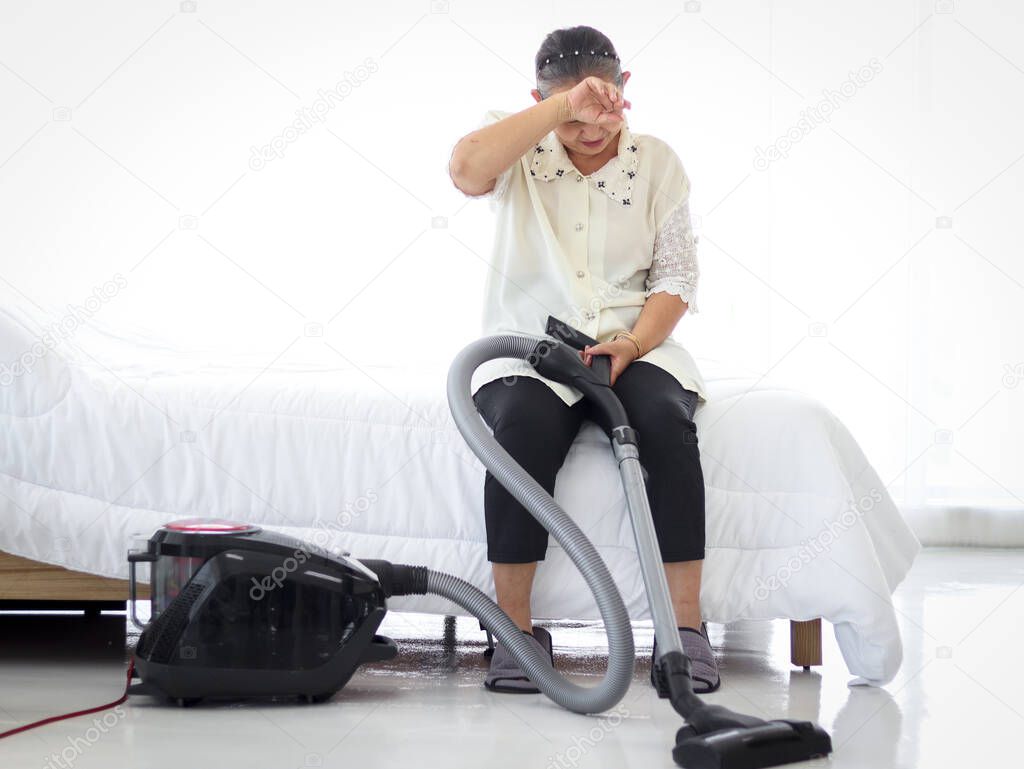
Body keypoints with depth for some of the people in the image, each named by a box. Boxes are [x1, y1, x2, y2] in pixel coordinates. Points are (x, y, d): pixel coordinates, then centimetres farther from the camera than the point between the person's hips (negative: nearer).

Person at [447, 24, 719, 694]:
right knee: (523, 427, -35)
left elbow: (676, 276, 4)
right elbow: (466, 169, -21)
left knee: (667, 420, -32)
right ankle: (516, 628, -25)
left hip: (633, 344, 2)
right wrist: (563, 106, -23)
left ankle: (686, 625, -27)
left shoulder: (656, 162, 10)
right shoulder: (519, 151, 5)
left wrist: (632, 345, -15)